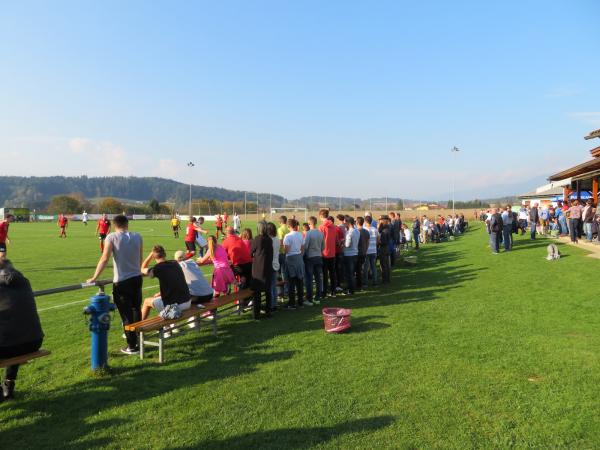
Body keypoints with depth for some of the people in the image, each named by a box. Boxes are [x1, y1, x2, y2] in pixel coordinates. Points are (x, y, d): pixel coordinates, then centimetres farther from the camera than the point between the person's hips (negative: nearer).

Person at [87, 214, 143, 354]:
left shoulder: (112, 237, -9)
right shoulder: (137, 236, 2)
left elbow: (104, 259, -13)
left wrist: (94, 277, -5)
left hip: (121, 281, -5)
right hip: (137, 278, 5)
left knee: (126, 314, 5)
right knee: (136, 310, 23)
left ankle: (132, 346, 10)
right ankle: (138, 339, 37)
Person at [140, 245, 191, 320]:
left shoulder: (158, 268, -10)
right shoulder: (175, 264, 7)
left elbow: (143, 269, 11)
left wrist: (151, 254, 14)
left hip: (173, 305, -6)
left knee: (147, 301, 20)